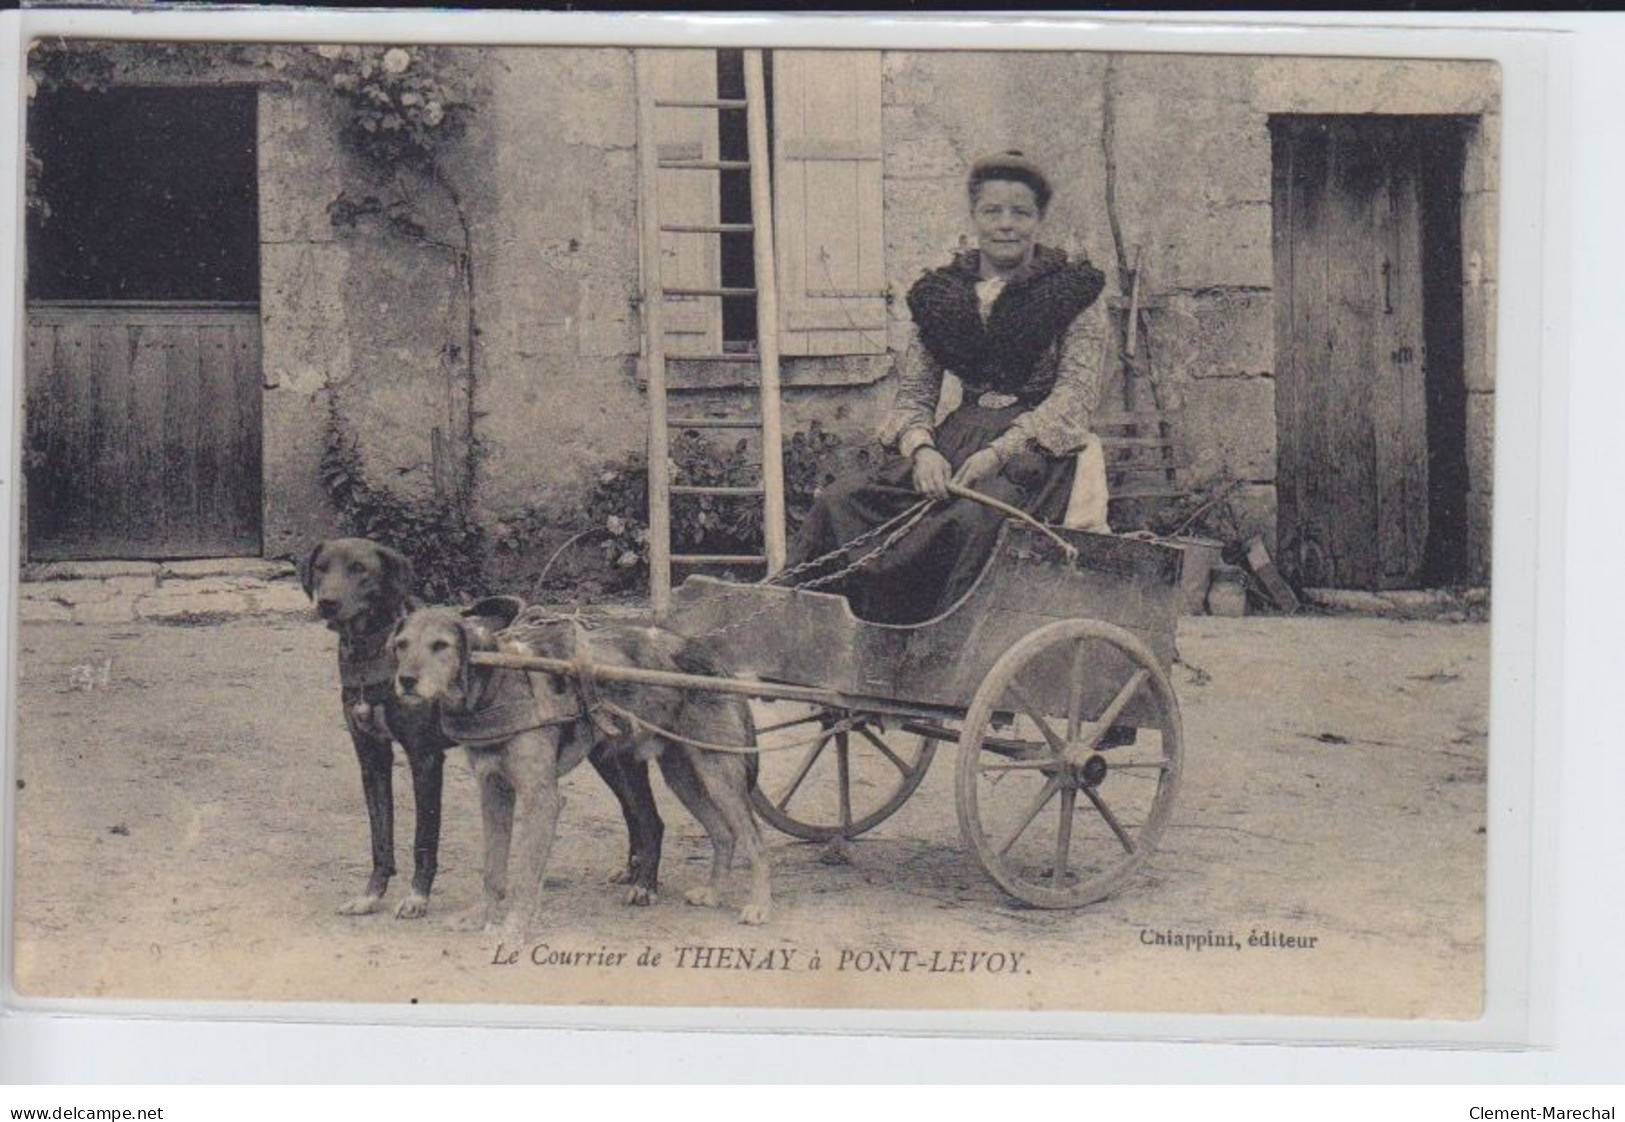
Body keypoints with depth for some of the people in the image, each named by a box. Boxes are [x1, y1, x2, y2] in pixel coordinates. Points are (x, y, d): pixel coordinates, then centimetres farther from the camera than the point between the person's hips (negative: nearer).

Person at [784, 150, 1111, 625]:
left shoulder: (1074, 291, 3)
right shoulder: (940, 294, 14)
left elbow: (1077, 394, -7)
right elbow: (913, 393, 11)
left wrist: (999, 451, -21)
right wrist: (923, 449, -13)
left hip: (1038, 446, -4)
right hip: (959, 439, 4)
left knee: (974, 516, -38)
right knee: (840, 500, -21)